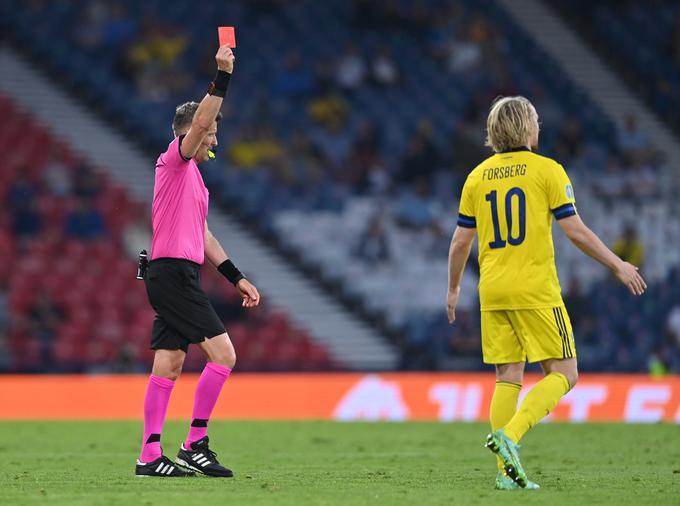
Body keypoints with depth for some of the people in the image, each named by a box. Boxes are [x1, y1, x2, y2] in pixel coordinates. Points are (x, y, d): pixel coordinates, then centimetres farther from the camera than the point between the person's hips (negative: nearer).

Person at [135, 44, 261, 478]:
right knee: (222, 353, -12)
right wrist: (222, 77, -26)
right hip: (175, 274, -10)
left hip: (176, 275, 10)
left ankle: (151, 456, 6)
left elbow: (203, 234, 27)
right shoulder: (174, 161, -5)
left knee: (168, 365, 6)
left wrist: (236, 277, 25)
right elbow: (199, 122, -24)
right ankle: (195, 446, -10)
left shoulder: (191, 173, 22)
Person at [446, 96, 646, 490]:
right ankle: (510, 435, -20)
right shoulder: (547, 170, -4)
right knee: (563, 374, 0)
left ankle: (507, 471, 4)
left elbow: (461, 242, 12)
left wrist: (454, 288, 26)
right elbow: (576, 231, -7)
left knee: (508, 379, 9)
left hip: (493, 292, 5)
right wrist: (618, 266, 3)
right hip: (536, 290, -5)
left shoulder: (478, 176, 10)